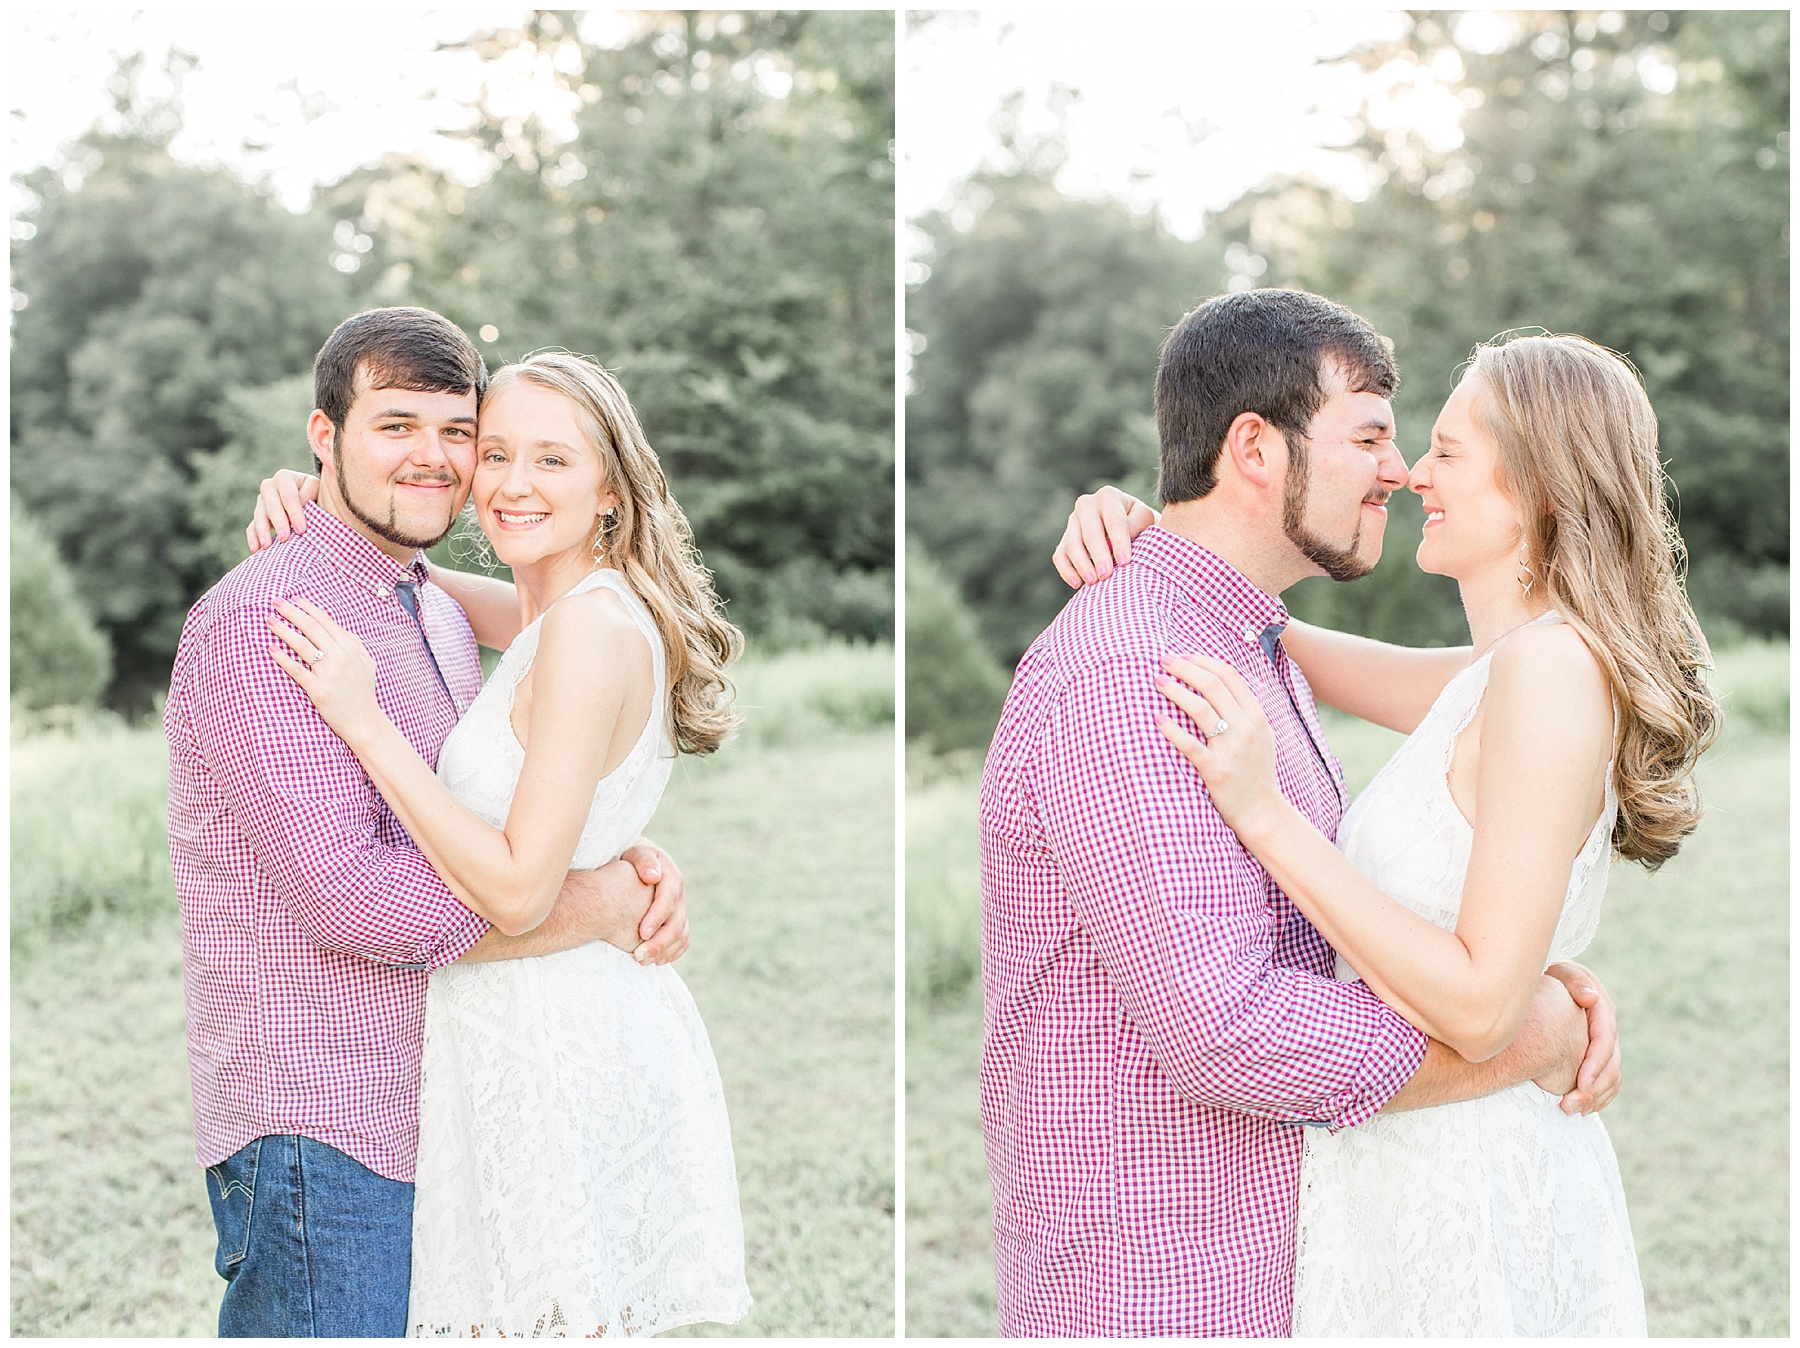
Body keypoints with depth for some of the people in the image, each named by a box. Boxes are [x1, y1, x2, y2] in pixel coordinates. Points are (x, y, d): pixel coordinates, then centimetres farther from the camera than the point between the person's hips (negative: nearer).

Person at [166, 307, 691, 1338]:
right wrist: (595, 907, -16)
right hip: (317, 1121, -9)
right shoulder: (261, 620, -17)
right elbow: (348, 892, -24)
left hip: (423, 1094, 9)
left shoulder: (438, 612, 14)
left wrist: (637, 861, -5)